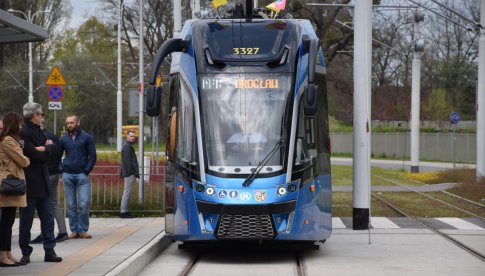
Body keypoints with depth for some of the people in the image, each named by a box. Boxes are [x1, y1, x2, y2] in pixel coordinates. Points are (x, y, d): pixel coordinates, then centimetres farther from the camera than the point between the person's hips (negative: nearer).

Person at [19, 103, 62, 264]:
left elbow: (53, 148, 10)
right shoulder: (23, 132, -14)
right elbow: (36, 155, -20)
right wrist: (46, 149, -2)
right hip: (29, 183, -8)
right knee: (26, 220, 1)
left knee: (48, 218, 6)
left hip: (42, 182, 8)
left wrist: (45, 148, -10)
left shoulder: (37, 131, 15)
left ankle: (49, 251, 9)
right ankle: (25, 253, 9)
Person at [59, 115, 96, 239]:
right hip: (68, 175, 2)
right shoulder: (63, 139, 11)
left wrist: (86, 171, -6)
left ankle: (83, 230, 0)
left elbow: (93, 156, 3)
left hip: (82, 175, -2)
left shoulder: (86, 137, 4)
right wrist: (61, 170, 4)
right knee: (71, 205, 2)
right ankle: (74, 230, 7)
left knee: (84, 203, -9)